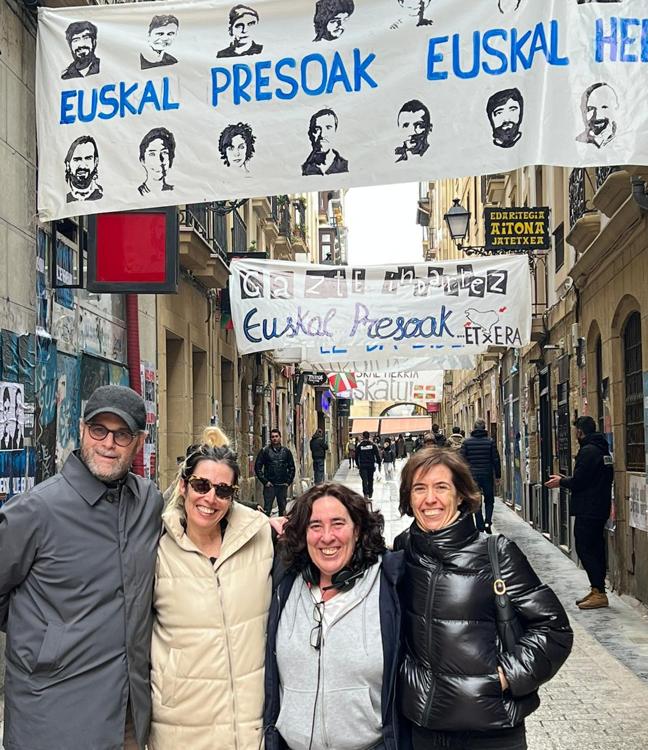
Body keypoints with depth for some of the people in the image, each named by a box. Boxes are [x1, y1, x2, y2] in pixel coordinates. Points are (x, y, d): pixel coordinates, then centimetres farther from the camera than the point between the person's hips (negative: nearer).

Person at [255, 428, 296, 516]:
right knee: (267, 510, -6)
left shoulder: (286, 451, 8)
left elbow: (292, 467, 13)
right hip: (269, 486, -3)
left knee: (283, 510, 11)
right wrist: (265, 481, -8)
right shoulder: (265, 451, 0)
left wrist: (288, 481, 4)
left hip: (282, 486, 3)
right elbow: (257, 467, -2)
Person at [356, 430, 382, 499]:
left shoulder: (359, 445, -1)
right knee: (370, 480, 14)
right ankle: (370, 494, 22)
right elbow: (377, 455, -2)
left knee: (364, 480, -6)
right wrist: (379, 464, 4)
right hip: (371, 465, 2)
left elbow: (356, 456, 5)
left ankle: (366, 493, -24)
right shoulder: (373, 445, 0)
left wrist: (358, 464, 16)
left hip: (362, 466, -2)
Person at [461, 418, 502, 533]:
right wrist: (498, 475, 7)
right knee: (489, 500, 14)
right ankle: (488, 522, -6)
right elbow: (496, 460, -2)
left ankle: (480, 527, 6)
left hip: (473, 476, 0)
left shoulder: (467, 442, -1)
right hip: (487, 475, 0)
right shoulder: (490, 441, -3)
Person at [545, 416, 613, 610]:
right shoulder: (603, 450, 15)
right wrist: (565, 479, 19)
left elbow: (578, 482, -20)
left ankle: (599, 592, -8)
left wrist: (561, 482, -1)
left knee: (584, 548, -7)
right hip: (601, 508, 10)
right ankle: (598, 591, 18)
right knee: (596, 548, 13)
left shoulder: (588, 451, -17)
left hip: (587, 510, -10)